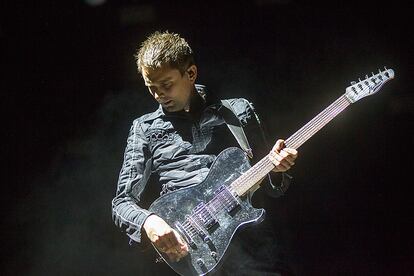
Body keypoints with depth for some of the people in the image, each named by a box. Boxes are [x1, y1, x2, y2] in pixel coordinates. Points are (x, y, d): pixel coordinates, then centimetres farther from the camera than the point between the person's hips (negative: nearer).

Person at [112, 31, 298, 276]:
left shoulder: (238, 112, 18)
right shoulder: (145, 128, 16)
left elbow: (272, 187, 21)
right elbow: (123, 202, 9)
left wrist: (275, 168, -3)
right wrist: (148, 222, -13)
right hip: (178, 242, -1)